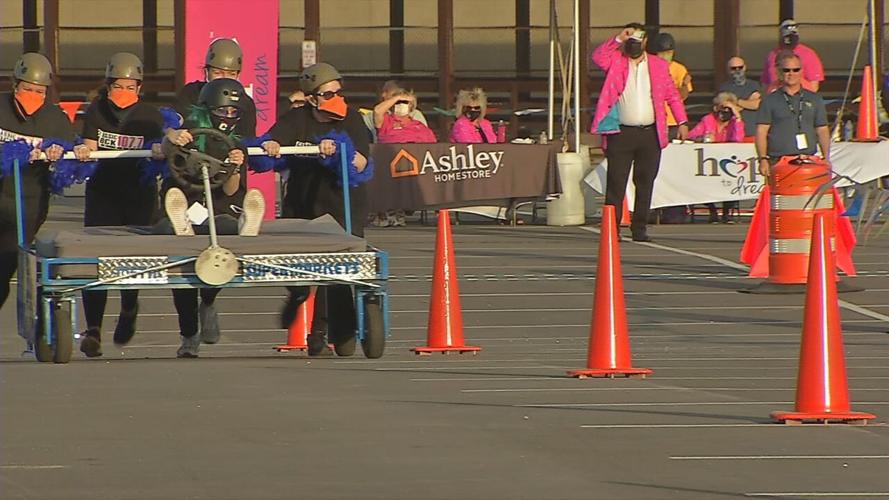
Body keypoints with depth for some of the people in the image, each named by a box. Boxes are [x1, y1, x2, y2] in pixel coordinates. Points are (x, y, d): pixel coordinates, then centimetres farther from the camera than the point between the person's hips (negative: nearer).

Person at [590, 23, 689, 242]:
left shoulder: (659, 66, 12)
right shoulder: (616, 62, 6)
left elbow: (672, 96, 15)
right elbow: (598, 57, -14)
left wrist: (682, 122, 7)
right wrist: (618, 39, -16)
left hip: (650, 133, 2)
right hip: (621, 132, -2)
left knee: (645, 183, 5)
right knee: (616, 183, -4)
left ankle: (639, 228, 11)